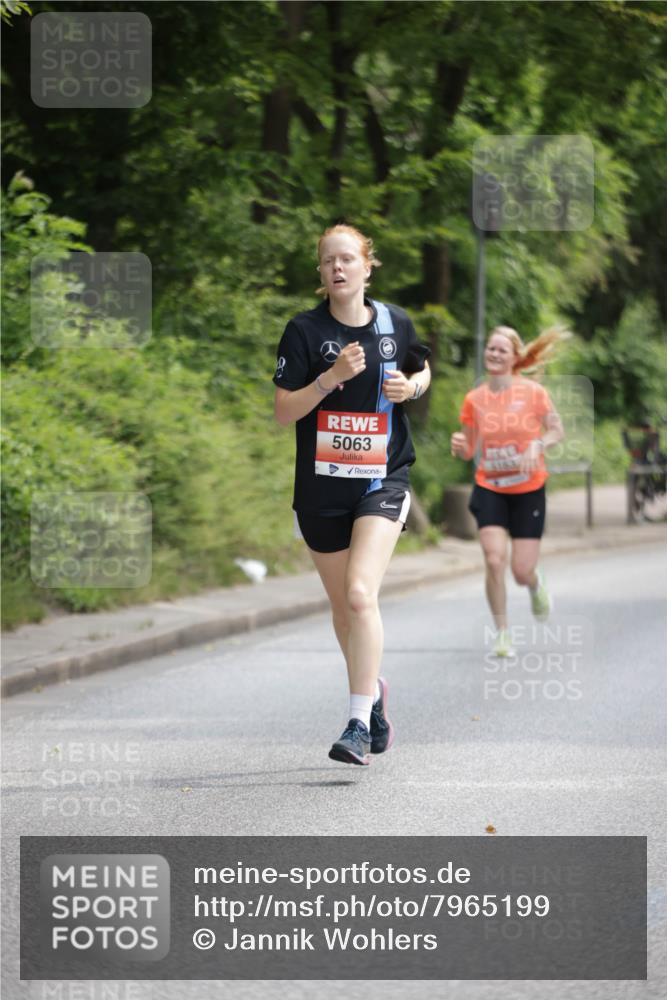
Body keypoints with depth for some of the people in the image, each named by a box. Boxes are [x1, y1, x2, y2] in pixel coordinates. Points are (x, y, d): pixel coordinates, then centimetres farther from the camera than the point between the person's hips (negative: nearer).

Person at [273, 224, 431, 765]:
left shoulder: (396, 323, 2)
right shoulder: (305, 330, -4)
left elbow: (422, 371, 22)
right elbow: (283, 412, -7)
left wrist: (411, 386, -1)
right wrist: (331, 377, -20)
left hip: (383, 477, -1)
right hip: (321, 485, 1)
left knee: (360, 593, -20)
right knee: (342, 605, 13)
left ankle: (360, 724, -19)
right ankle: (374, 690, 40)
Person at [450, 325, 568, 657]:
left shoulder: (533, 392, -8)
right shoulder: (473, 399, -2)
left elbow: (556, 431, 1)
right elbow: (470, 451, 6)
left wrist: (537, 445, -19)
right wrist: (460, 445, -17)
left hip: (529, 491, -1)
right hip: (489, 489, 1)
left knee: (521, 573, -2)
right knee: (494, 560, -18)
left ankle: (536, 583, 39)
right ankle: (502, 633, -1)